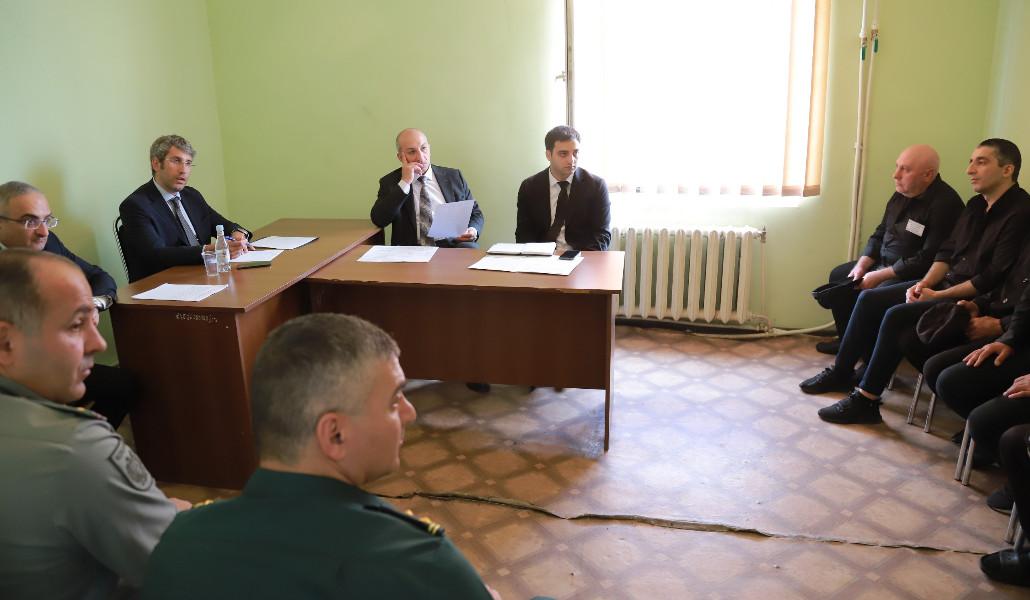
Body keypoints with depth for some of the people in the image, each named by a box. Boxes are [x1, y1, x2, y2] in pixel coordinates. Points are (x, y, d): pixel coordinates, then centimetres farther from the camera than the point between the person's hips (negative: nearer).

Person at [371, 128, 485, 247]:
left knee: (469, 248, -31)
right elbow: (379, 221, -6)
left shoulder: (454, 176, 15)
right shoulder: (390, 181, 10)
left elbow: (476, 214, 19)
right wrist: (405, 182, -8)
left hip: (452, 246, 2)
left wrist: (473, 230, -5)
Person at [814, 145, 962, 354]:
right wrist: (861, 265, -2)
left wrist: (879, 276, -23)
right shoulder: (902, 193, 5)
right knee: (838, 275, 12)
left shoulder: (944, 204, -23)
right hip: (884, 264, 10)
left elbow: (927, 260, -27)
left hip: (914, 276, -10)